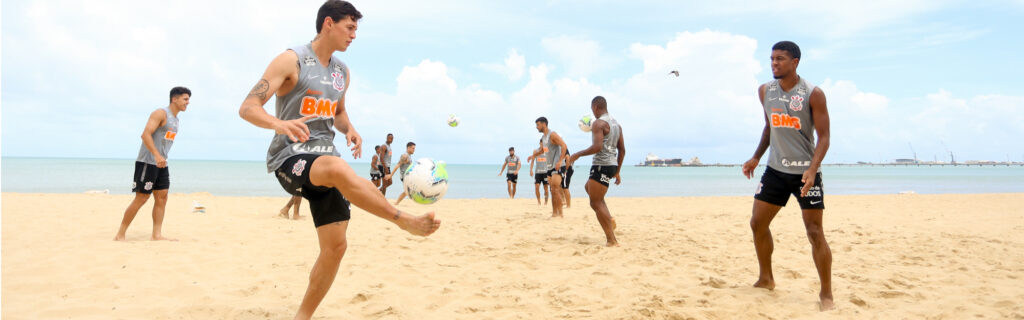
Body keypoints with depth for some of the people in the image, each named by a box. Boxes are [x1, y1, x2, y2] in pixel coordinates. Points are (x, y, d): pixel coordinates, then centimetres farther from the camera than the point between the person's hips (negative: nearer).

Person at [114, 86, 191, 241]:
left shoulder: (175, 120, 17)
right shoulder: (160, 113, -11)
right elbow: (145, 134, -21)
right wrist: (157, 155, -30)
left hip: (161, 163, 9)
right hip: (147, 162, -9)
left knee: (162, 197, 3)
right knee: (141, 198, -7)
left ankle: (157, 234, 5)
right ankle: (120, 235, 2)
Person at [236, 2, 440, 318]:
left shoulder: (342, 72, 14)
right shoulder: (292, 60, -6)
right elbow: (248, 107, -12)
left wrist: (349, 129, 5)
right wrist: (279, 124, -35)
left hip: (325, 160, 7)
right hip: (289, 158, -6)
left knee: (336, 245, -2)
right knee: (338, 167, -40)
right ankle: (405, 220, -33)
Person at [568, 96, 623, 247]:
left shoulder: (598, 123, -12)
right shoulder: (616, 124, 16)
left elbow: (597, 147, -24)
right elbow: (622, 150, 17)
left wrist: (577, 154, -13)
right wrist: (617, 172, 23)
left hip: (601, 165, -9)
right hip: (612, 165, 9)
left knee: (596, 203, -4)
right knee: (588, 187, 28)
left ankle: (612, 240, -8)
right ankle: (609, 219, 13)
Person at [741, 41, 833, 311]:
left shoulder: (813, 94, -11)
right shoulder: (765, 91, 5)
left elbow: (823, 137, -12)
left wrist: (812, 170, -24)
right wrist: (756, 157, 11)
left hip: (805, 172, -5)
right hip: (776, 169, 5)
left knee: (815, 232, -5)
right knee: (758, 223, 7)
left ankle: (826, 293, 9)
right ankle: (766, 279, 26)